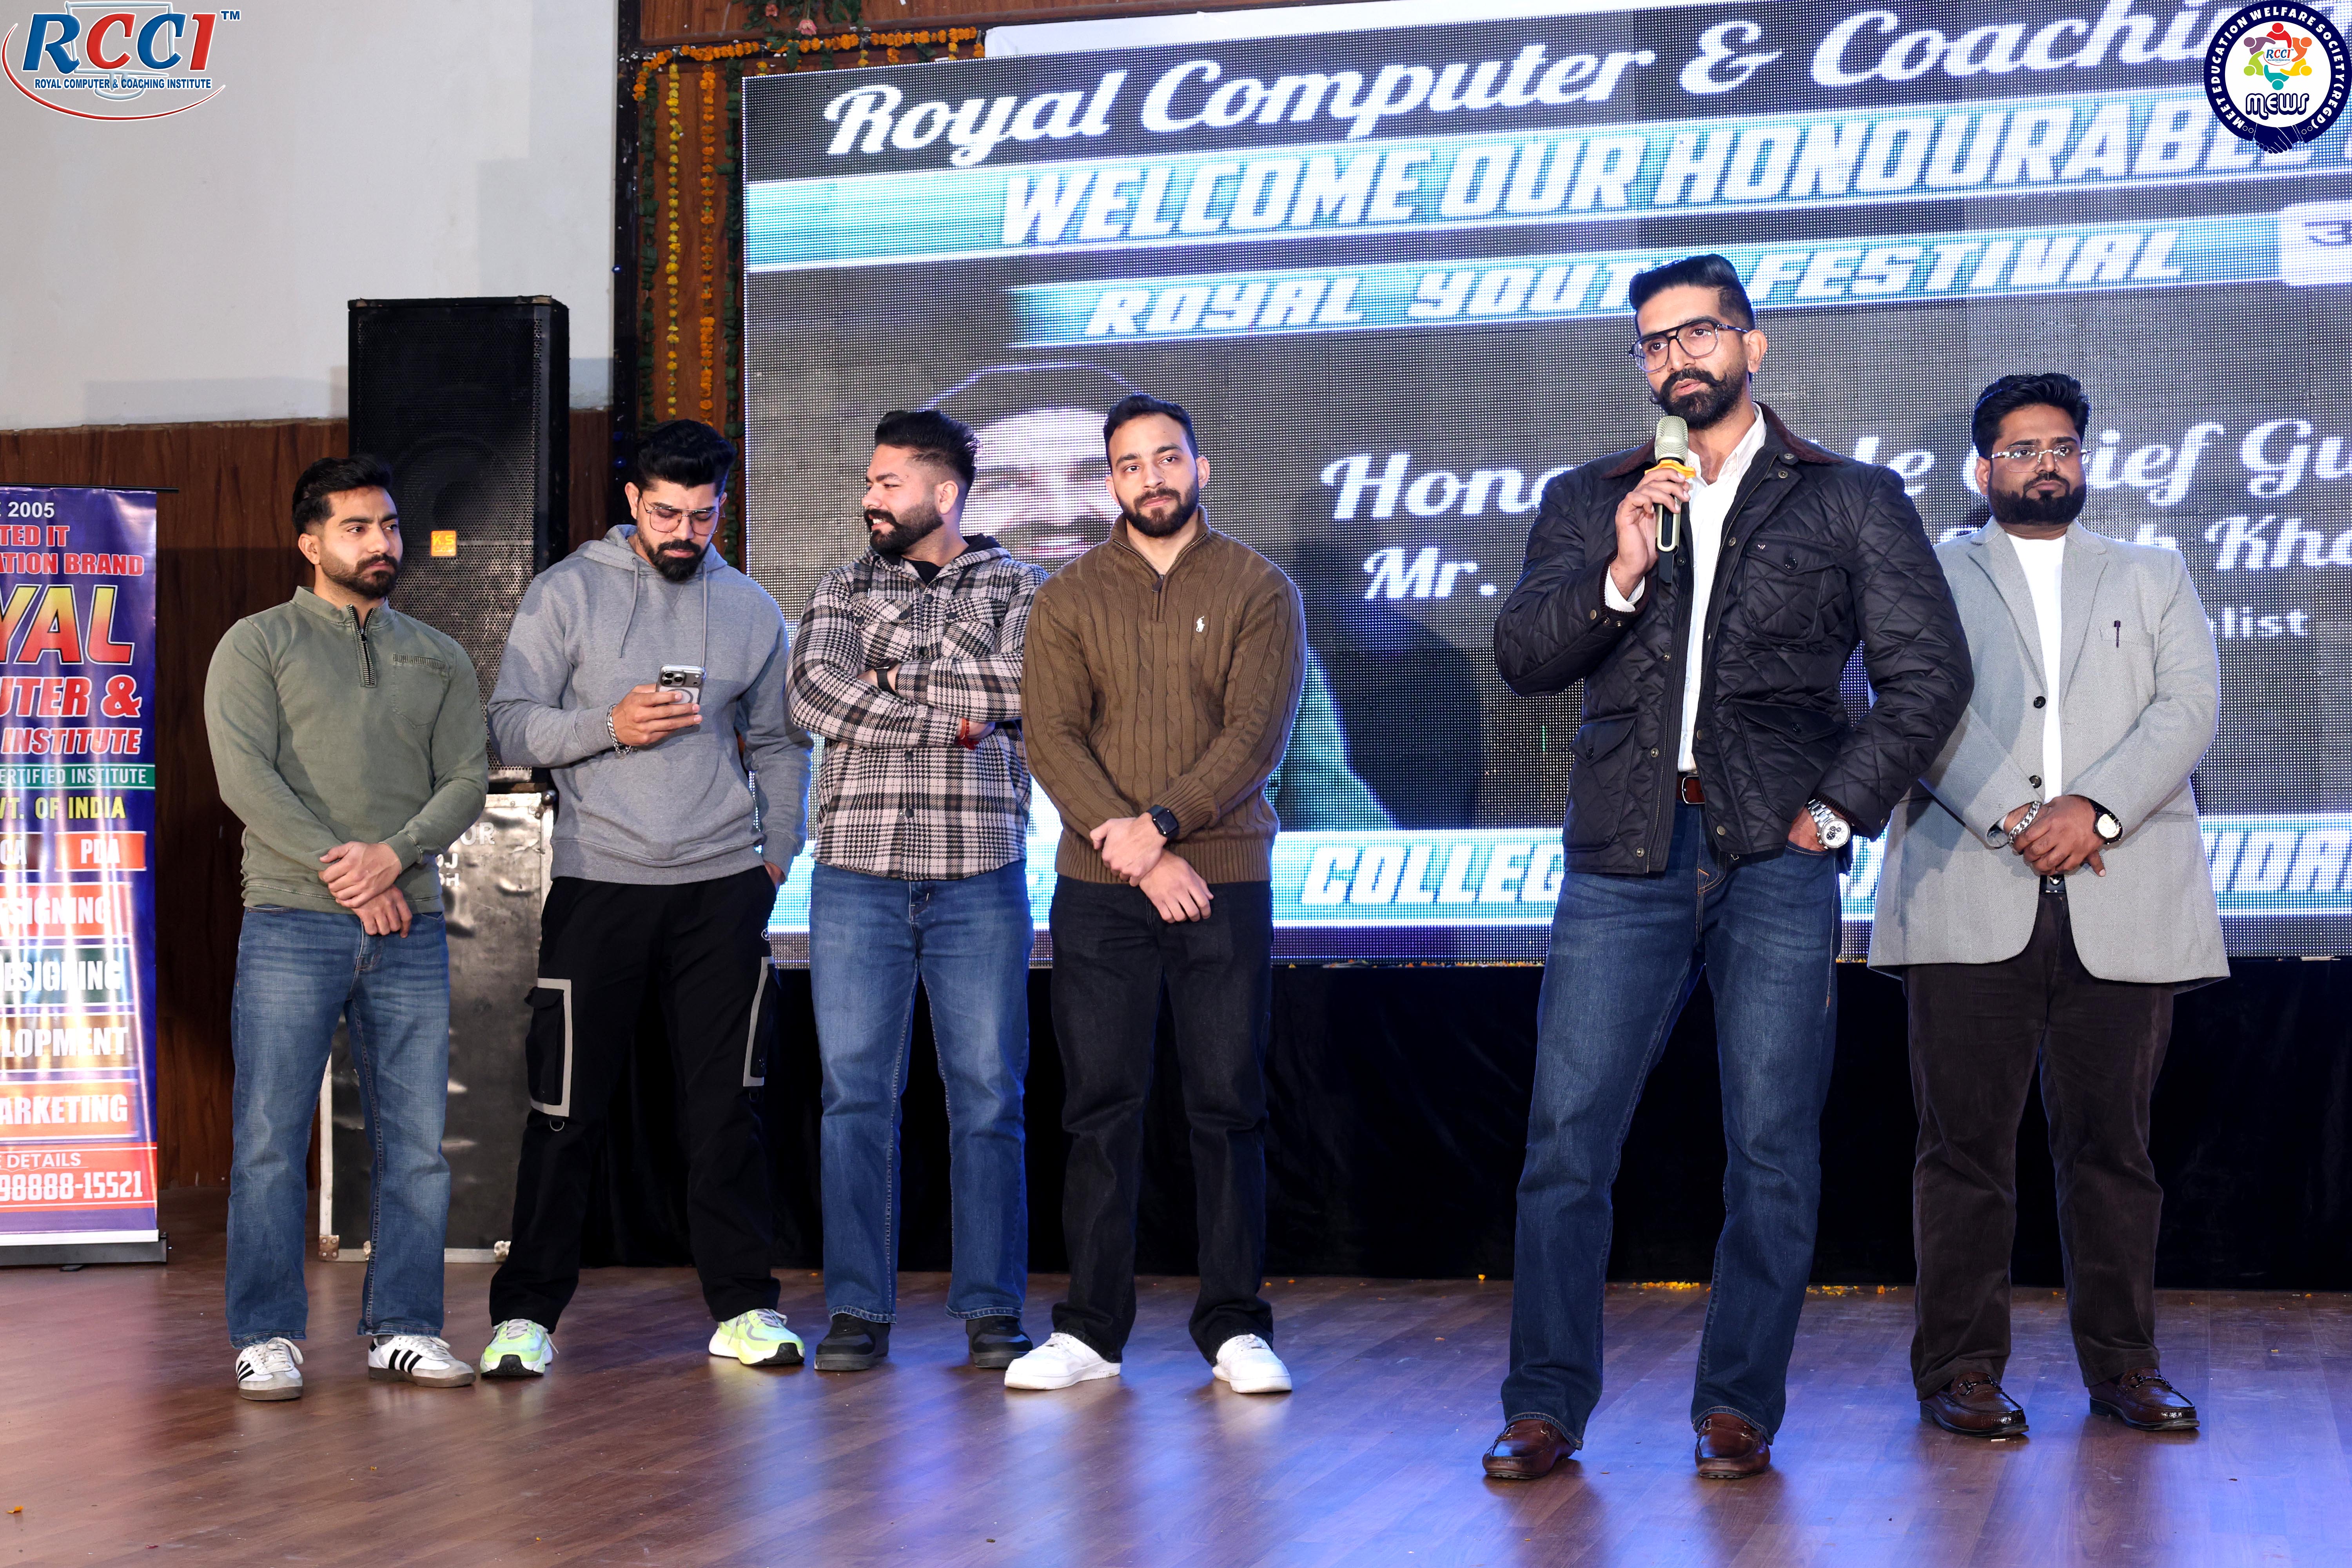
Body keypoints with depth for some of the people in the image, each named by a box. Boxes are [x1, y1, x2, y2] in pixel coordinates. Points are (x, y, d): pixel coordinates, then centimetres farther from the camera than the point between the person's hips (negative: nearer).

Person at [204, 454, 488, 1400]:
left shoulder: (438, 659, 17)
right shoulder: (257, 645, 6)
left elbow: (468, 780, 7)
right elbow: (245, 774, -6)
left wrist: (393, 855, -11)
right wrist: (341, 869, -13)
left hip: (412, 929, 3)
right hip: (292, 927, -3)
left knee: (417, 1141, 3)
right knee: (271, 1139, -4)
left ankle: (403, 1330, 12)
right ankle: (267, 1338, 5)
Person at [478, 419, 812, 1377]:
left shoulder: (750, 609, 11)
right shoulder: (568, 593, 2)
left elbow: (779, 743, 19)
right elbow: (510, 728, -2)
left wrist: (777, 855, 10)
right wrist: (607, 726, -17)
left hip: (721, 886, 2)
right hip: (597, 882, -2)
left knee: (726, 1106, 4)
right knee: (568, 1109, 0)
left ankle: (743, 1305, 13)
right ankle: (526, 1311, 9)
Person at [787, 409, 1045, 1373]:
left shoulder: (1015, 588, 8)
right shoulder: (845, 590, 12)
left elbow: (1027, 687, -11)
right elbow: (814, 690, -6)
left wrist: (906, 673, -6)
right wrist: (954, 718, -10)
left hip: (981, 881, -1)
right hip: (857, 878, 2)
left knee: (988, 1097, 1)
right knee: (856, 1093, 2)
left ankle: (992, 1308, 9)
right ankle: (858, 1309, 9)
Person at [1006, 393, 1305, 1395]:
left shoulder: (1257, 589, 5)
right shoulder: (1068, 598, 8)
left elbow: (1257, 734, -6)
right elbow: (1051, 737, -2)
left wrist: (1160, 822, -17)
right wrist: (1135, 852, -14)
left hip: (1225, 880, -1)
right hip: (1096, 889, 1)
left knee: (1229, 1105, 1)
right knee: (1100, 1107, 2)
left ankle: (1235, 1326, 8)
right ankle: (1091, 1328, 8)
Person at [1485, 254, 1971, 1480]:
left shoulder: (1850, 502, 10)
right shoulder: (1586, 503, 15)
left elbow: (1929, 673, 5)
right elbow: (1520, 656, 5)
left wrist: (1839, 808, -3)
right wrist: (1618, 577, -11)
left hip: (1775, 861, -1)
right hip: (1623, 855, 1)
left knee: (1772, 1152, 0)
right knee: (1565, 1139, -3)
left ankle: (1739, 1409, 11)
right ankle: (1545, 1407, 5)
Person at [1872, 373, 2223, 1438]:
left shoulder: (2153, 577, 20)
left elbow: (2189, 706, 6)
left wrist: (2093, 808, -10)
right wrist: (2010, 819, -13)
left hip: (2121, 901, 2)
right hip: (1971, 899, -1)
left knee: (2110, 1141, 3)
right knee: (1967, 1141, -2)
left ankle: (2122, 1362, 11)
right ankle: (1961, 1367, 4)